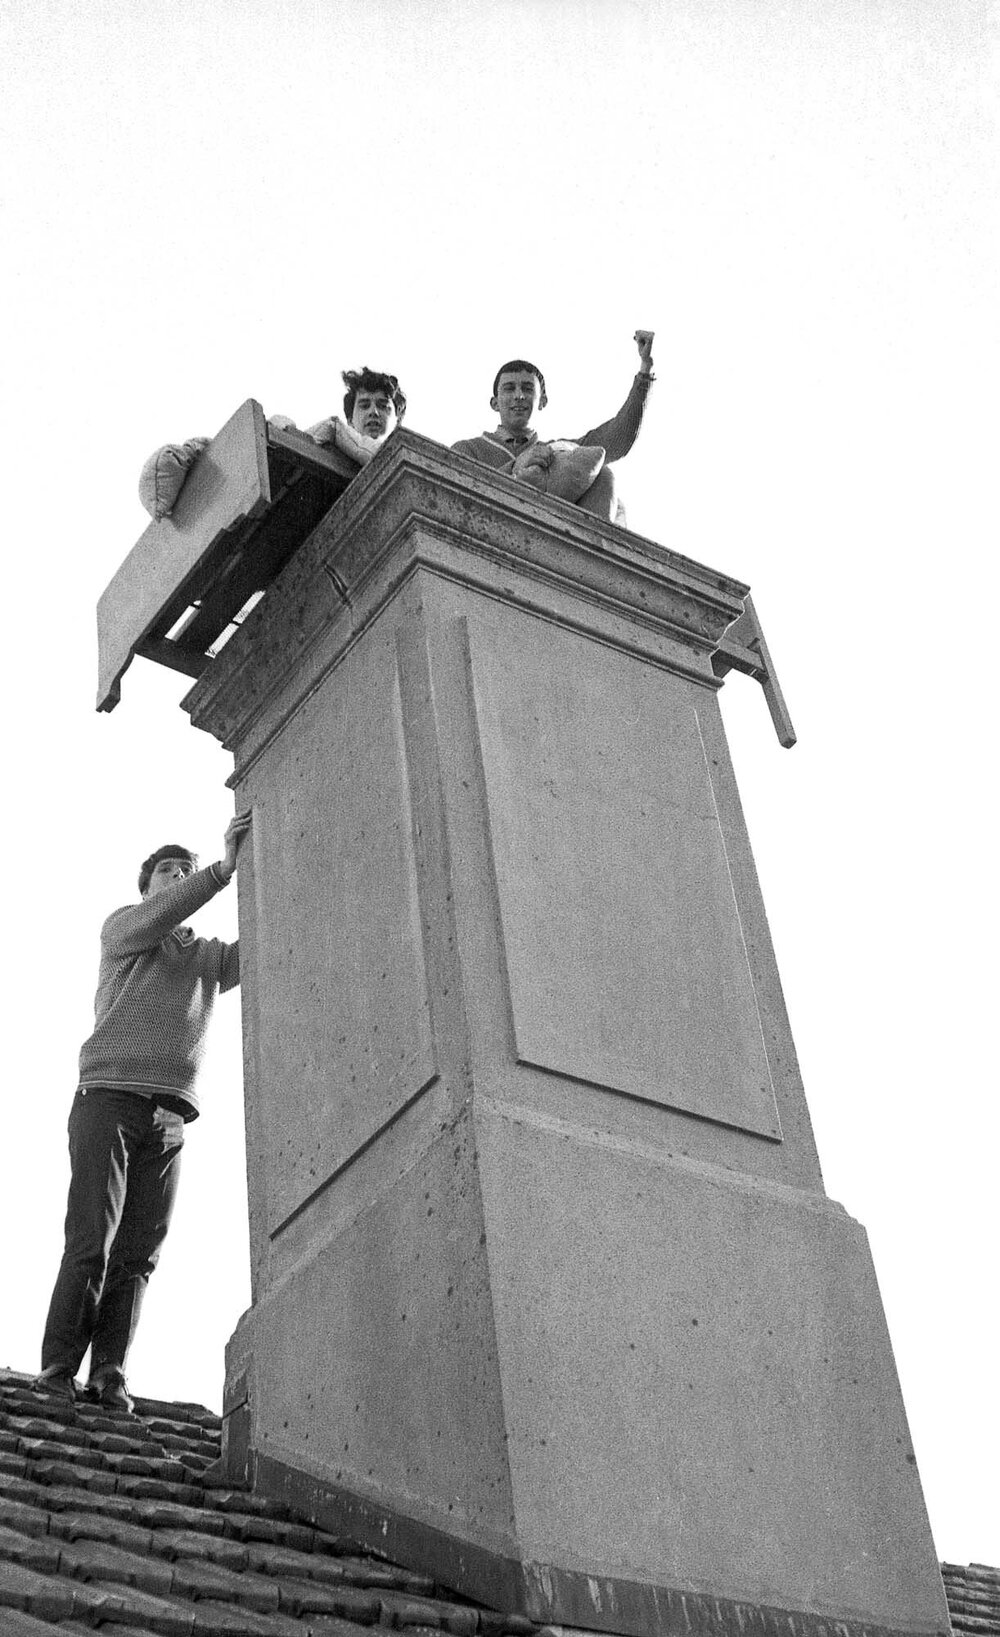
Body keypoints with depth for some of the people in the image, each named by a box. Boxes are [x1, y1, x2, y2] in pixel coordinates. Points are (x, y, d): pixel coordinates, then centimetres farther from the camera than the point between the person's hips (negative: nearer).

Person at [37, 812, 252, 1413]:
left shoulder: (209, 955, 24)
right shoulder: (122, 927, 14)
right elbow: (155, 918, -10)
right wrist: (224, 869, -23)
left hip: (169, 1119, 4)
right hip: (110, 1097, -4)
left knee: (138, 1254, -5)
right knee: (91, 1243, -12)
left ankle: (111, 1376, -8)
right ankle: (58, 1371, -9)